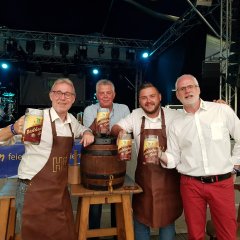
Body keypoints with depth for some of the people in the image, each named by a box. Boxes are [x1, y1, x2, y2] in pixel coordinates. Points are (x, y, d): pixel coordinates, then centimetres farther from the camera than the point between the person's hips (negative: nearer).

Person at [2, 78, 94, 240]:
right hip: (33, 190, -5)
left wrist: (87, 132, 1)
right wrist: (14, 129, -35)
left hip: (60, 190, 6)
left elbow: (81, 129, 25)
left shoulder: (72, 120, 3)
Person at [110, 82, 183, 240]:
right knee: (140, 216, 16)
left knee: (168, 217, 14)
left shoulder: (174, 116, -8)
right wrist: (120, 131, -19)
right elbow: (115, 128, 2)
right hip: (143, 175, 2)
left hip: (168, 176, -2)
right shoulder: (136, 115, 1)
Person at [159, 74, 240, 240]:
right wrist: (160, 155, -14)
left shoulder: (222, 111, -2)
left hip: (222, 182, -1)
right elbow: (174, 159, 4)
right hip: (191, 185, 1)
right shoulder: (176, 125, 3)